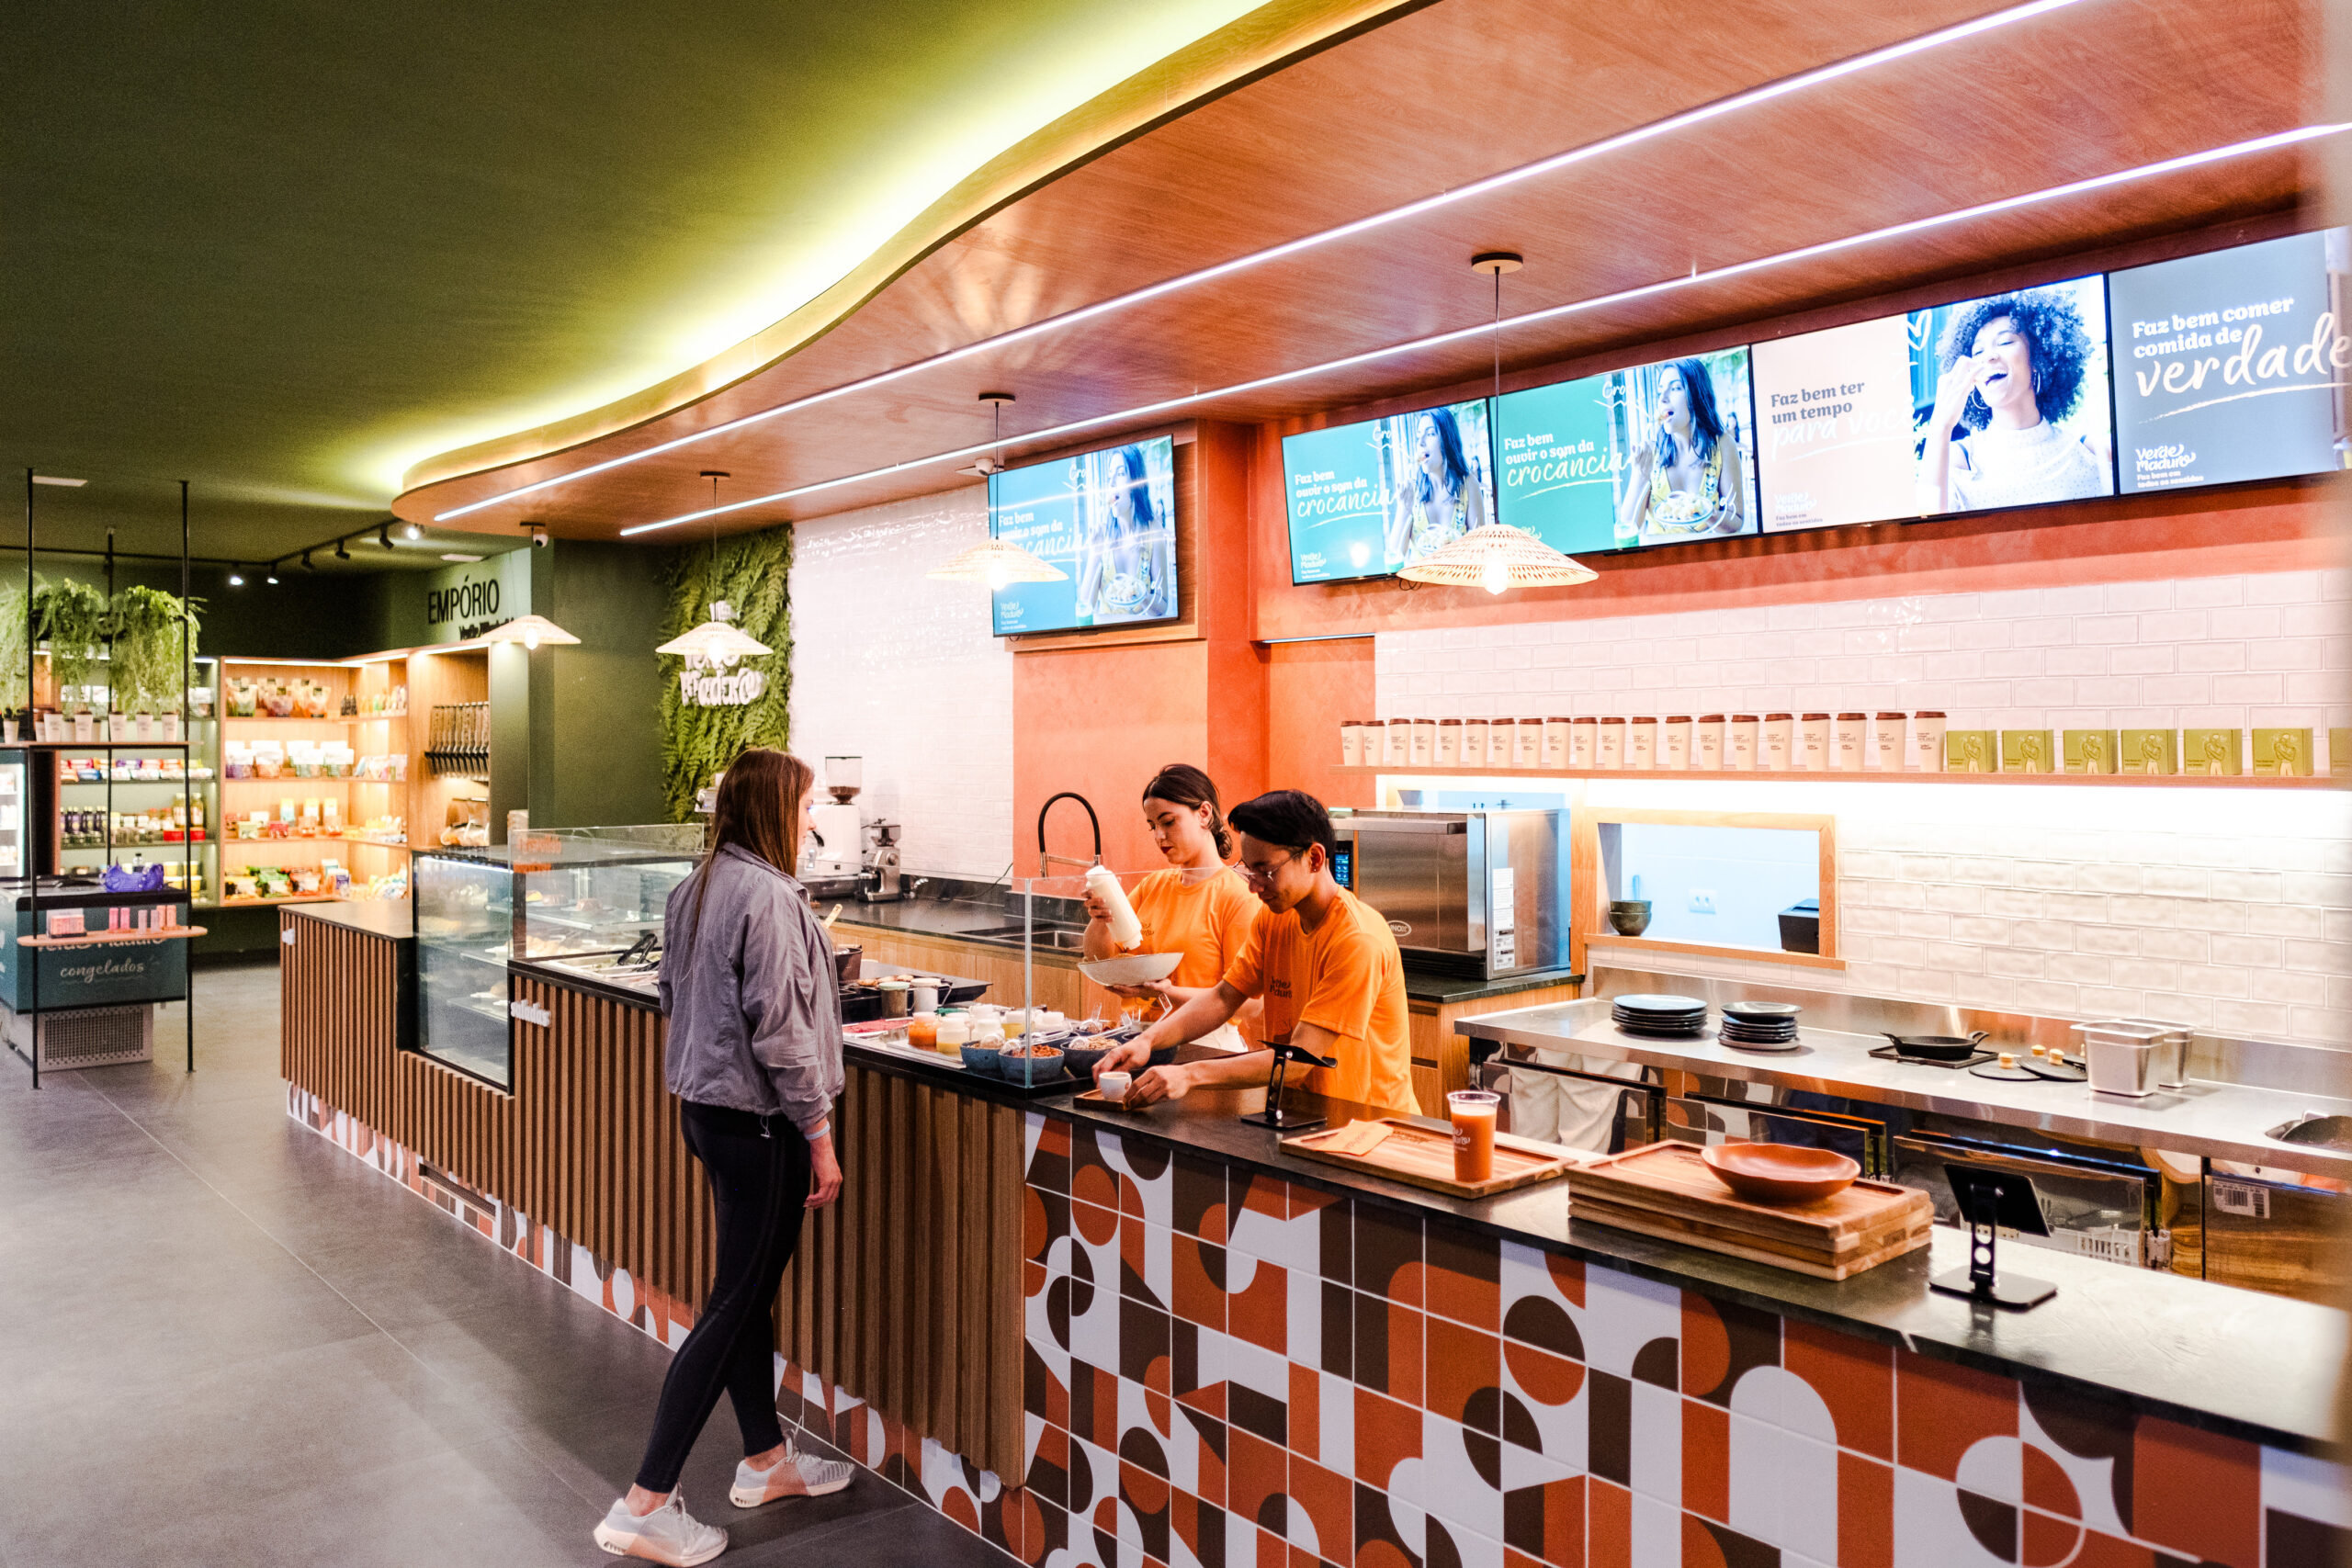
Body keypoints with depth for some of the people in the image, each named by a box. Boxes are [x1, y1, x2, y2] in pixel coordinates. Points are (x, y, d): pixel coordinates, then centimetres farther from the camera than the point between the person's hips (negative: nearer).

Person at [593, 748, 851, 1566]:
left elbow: (675, 994, 15)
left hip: (704, 1106, 9)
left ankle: (764, 1459, 34)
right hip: (758, 1121, -9)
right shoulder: (768, 895, -21)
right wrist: (819, 1134, -15)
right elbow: (779, 1028, -21)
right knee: (734, 1305, 0)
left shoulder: (695, 888, 7)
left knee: (750, 1289, 19)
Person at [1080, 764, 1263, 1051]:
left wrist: (1169, 993, -23)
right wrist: (1099, 919, -7)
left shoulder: (1238, 896, -9)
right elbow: (1099, 958, 14)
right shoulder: (1152, 886, 14)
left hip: (1208, 1045, -6)